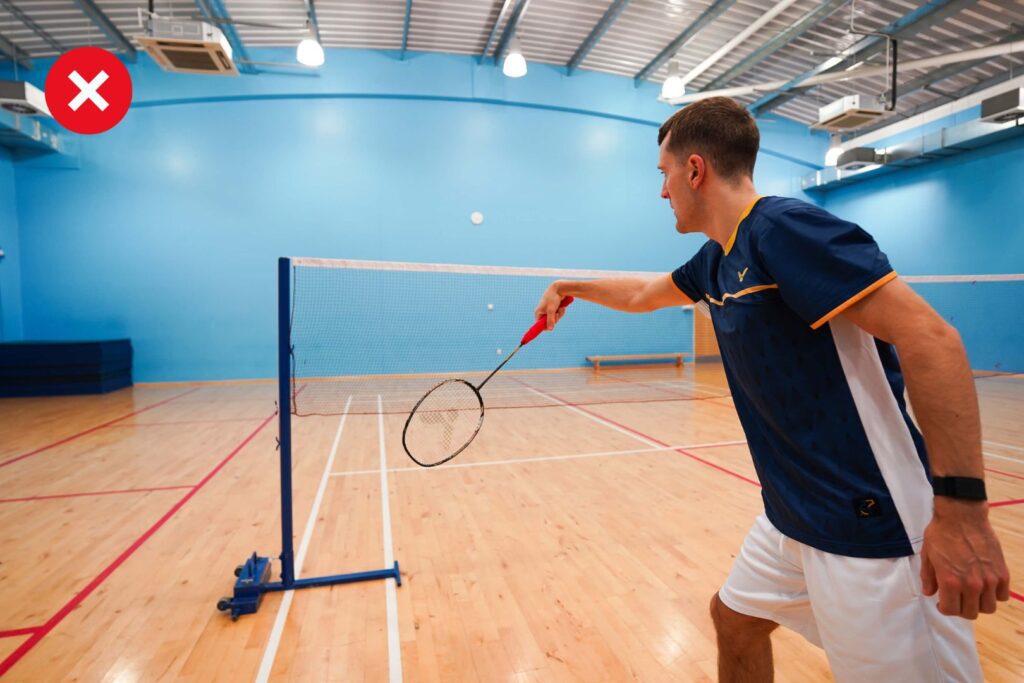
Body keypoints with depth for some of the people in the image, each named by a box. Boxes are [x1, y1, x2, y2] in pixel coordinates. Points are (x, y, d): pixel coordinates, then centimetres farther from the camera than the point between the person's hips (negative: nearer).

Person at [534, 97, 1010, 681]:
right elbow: (643, 295, 26)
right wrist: (571, 287, 35)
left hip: (872, 528, -9)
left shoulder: (782, 227, -18)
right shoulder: (719, 259, 8)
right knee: (735, 621, 21)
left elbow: (931, 338, -24)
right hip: (794, 518, 9)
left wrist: (962, 504, -27)